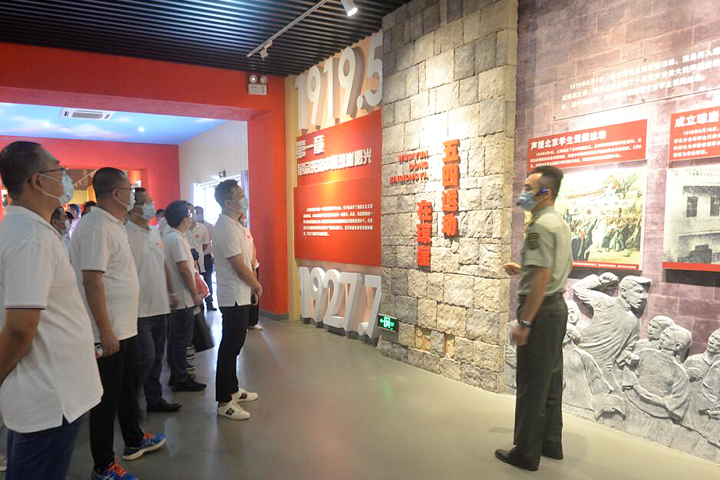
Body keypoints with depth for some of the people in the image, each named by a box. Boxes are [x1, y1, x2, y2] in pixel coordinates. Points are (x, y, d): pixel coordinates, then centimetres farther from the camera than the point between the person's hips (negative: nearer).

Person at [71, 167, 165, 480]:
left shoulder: (113, 225, 11)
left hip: (125, 327, 10)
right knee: (108, 397, 3)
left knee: (129, 385, 22)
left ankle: (134, 440, 41)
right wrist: (105, 332, -24)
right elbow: (91, 281, -25)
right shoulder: (97, 227, -20)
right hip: (109, 332, -10)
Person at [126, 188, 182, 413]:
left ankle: (154, 399, 27)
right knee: (146, 357, -7)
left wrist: (171, 293, 20)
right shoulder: (126, 234, -14)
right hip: (140, 310, -8)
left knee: (156, 358, 15)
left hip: (160, 307, 8)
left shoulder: (155, 233, 13)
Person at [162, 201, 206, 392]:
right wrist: (195, 294, -14)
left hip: (173, 297, 10)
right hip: (183, 298, -10)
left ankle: (176, 374, 26)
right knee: (182, 339, -1)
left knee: (175, 338, 16)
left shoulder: (168, 236, 11)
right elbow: (184, 269, -20)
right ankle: (181, 379, 7)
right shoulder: (176, 238, -18)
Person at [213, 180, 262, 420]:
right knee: (230, 347, -3)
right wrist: (257, 285, -7)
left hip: (238, 295, 10)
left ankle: (233, 390, 31)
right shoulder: (226, 227, -19)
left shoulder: (232, 224, 13)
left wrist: (252, 285, 8)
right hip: (234, 296, -10)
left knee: (234, 344, 18)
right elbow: (239, 266, -21)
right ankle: (224, 402, 5)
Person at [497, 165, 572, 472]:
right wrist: (523, 271, 17)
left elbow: (542, 279, -23)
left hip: (541, 309, -10)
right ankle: (551, 443, 28)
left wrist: (524, 322, -21)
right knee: (551, 380, 16)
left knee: (532, 385, -1)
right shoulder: (560, 223, 14)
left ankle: (526, 453, 9)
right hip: (557, 306, 10)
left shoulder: (541, 226, -18)